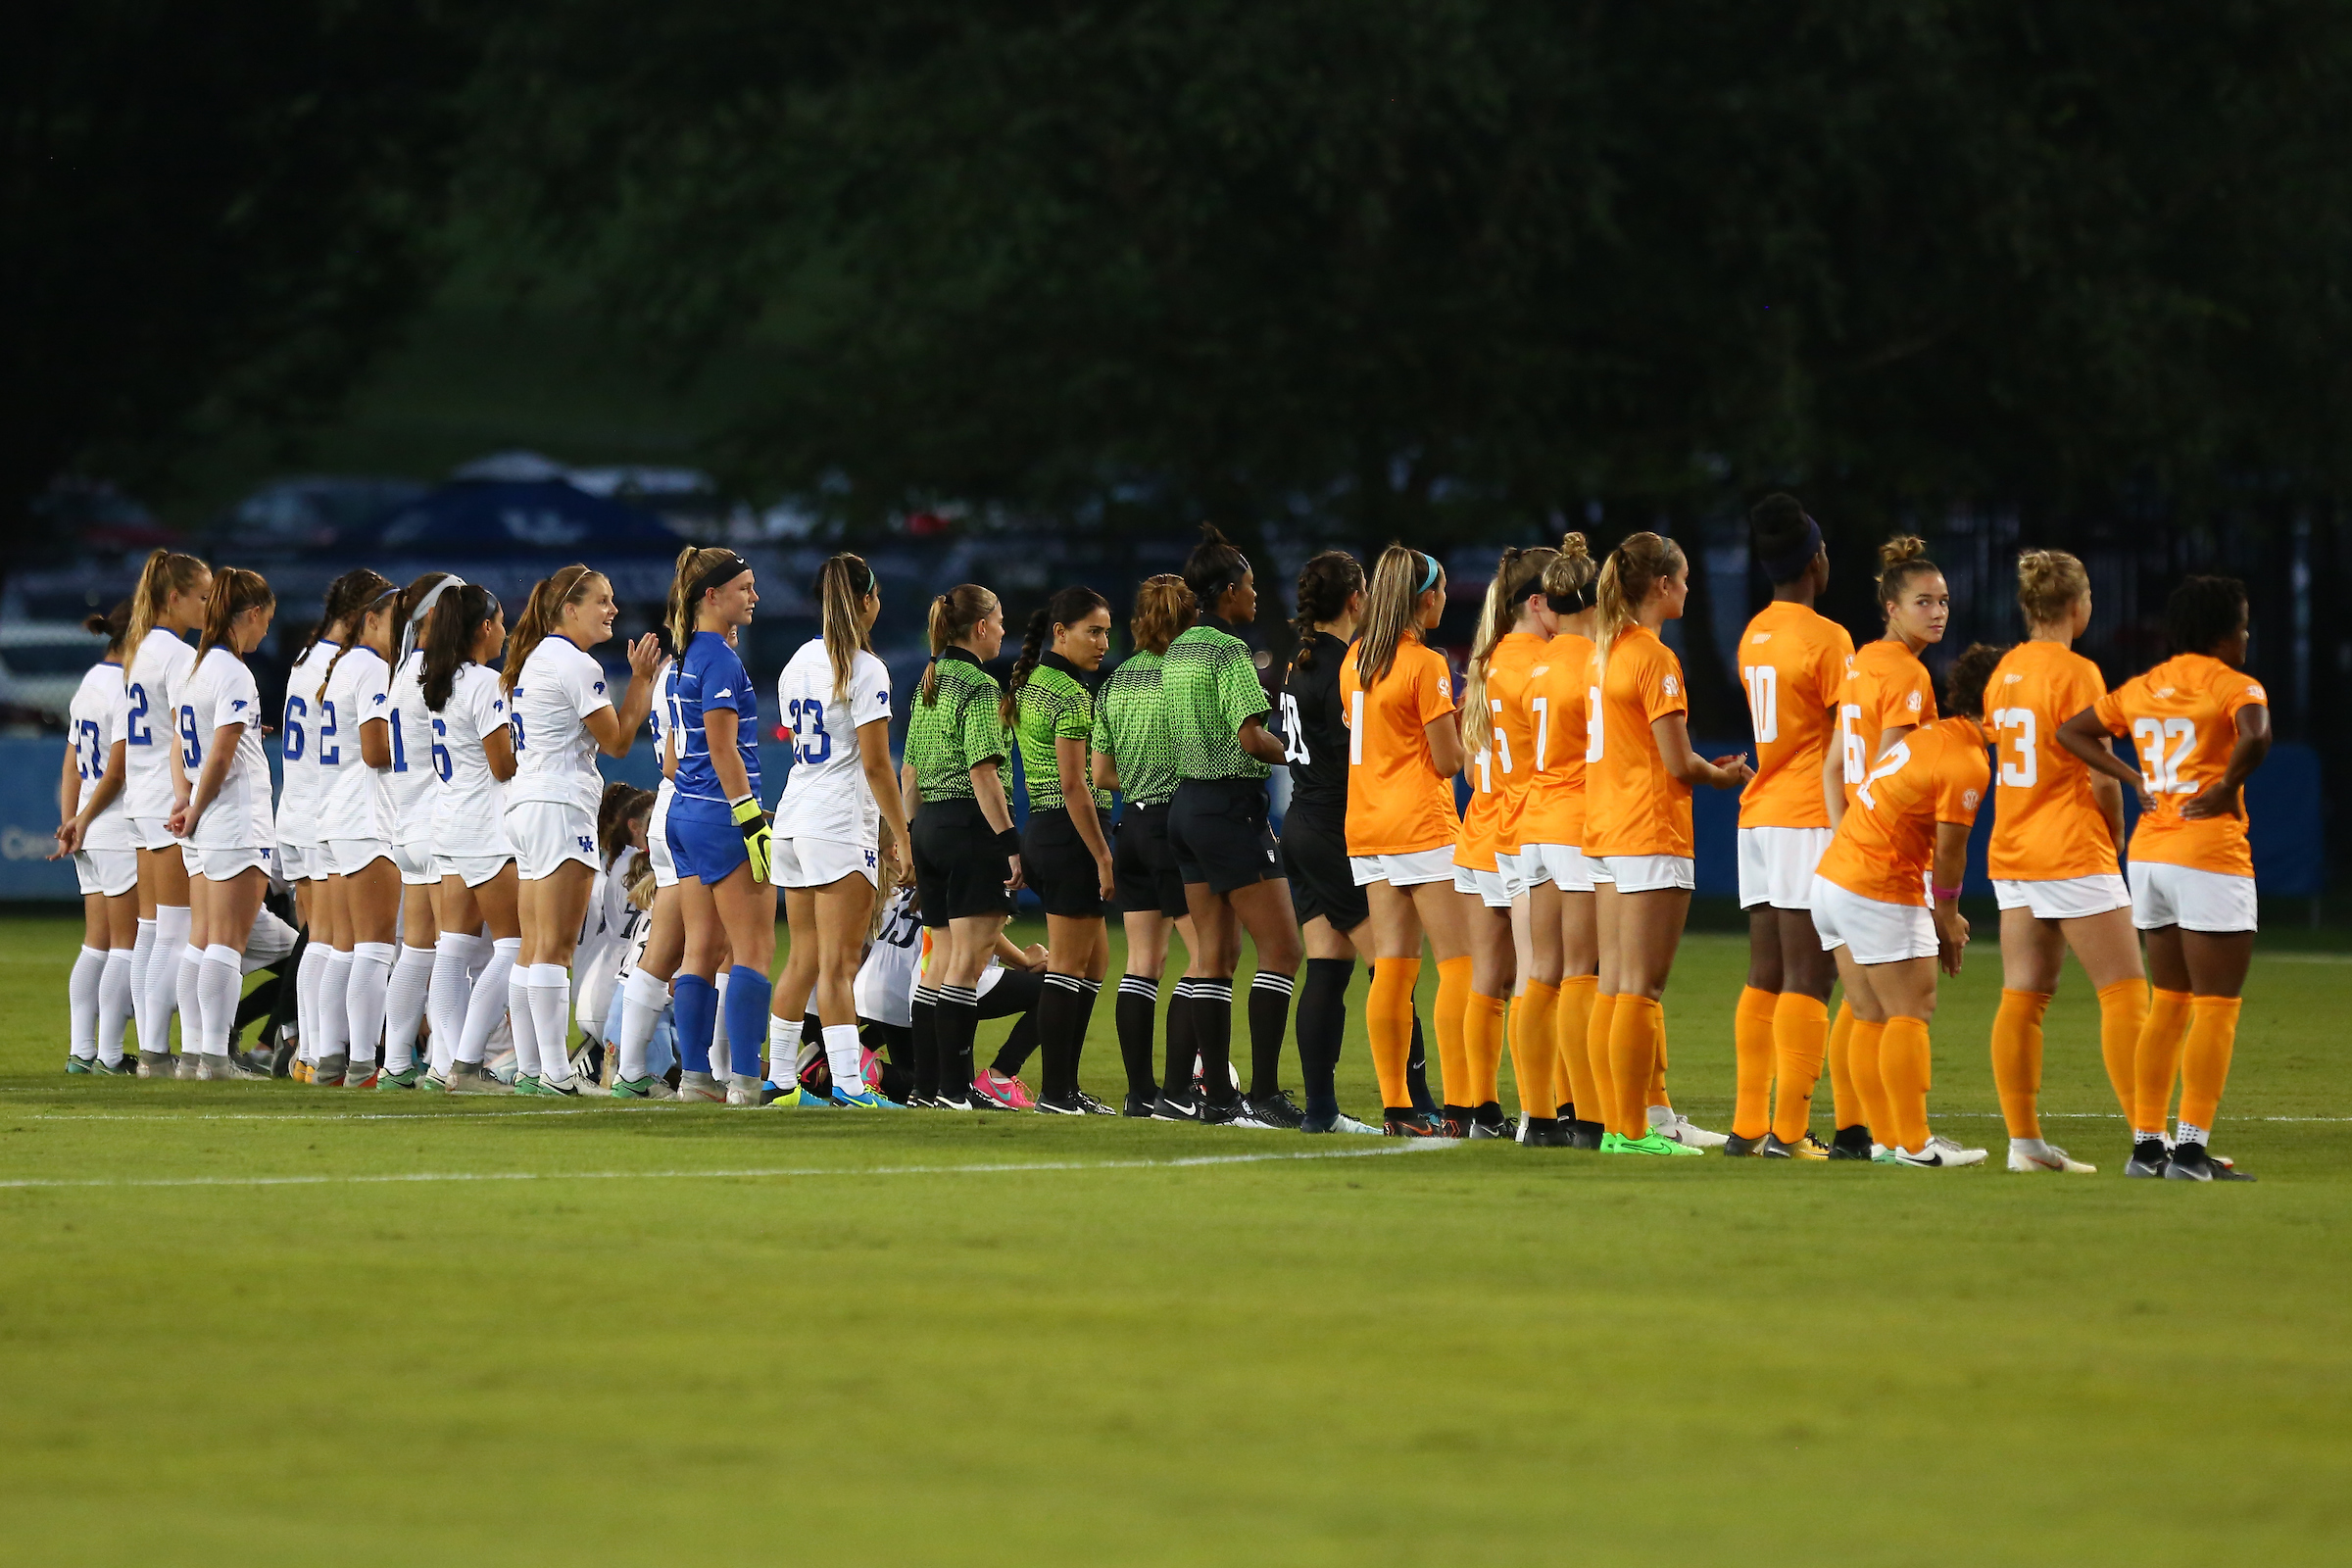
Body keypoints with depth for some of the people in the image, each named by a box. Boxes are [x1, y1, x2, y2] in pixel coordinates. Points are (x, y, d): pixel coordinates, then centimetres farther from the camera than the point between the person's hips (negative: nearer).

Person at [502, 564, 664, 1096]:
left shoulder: (532, 658, 16)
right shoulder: (576, 665, -12)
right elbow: (617, 740, -7)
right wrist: (641, 678, 0)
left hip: (526, 805, 10)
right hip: (561, 807, -10)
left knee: (532, 949, 9)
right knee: (555, 948, -11)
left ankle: (528, 1069, 9)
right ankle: (555, 1072, -14)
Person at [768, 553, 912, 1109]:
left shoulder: (797, 664, 12)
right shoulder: (864, 669, -11)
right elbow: (875, 765, -14)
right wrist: (901, 836, -8)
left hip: (793, 817, 7)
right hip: (842, 824, -7)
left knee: (803, 958, 13)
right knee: (838, 963, -10)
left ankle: (778, 1075, 14)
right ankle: (848, 1084, -14)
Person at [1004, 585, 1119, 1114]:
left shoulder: (1029, 684, 14)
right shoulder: (1070, 694, -15)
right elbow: (1074, 784, -20)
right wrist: (1103, 857, -18)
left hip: (1038, 829, 10)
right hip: (1069, 833, -10)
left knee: (1094, 962, 15)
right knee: (1069, 967, -4)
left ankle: (1064, 1087, 15)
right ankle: (1056, 1092, -1)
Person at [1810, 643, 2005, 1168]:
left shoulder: (1928, 736, 13)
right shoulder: (1966, 764, -15)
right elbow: (1949, 853, -11)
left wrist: (1940, 915, 15)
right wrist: (1948, 920, 5)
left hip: (1832, 875, 9)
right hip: (1879, 890, -9)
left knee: (1873, 1017, 12)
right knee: (1911, 1012, -5)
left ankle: (1889, 1139, 16)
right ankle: (1914, 1144, -5)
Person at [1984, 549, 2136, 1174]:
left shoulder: (2005, 670, 10)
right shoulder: (2077, 673, -13)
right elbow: (2101, 776, -15)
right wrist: (2114, 834, 4)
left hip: (2012, 853, 8)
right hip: (2074, 854, -8)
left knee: (2023, 997, 5)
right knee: (2124, 991, -5)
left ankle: (2024, 1140, 4)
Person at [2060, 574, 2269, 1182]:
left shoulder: (2143, 688, 13)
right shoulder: (2233, 685, -9)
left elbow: (2071, 731, 20)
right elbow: (2255, 734, -30)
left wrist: (2135, 780, 13)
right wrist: (2230, 786, -14)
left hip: (2149, 857, 7)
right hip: (2209, 858, -7)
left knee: (2169, 1004, 15)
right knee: (2216, 1007, -3)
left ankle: (2146, 1144, 13)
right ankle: (2192, 1147, -9)